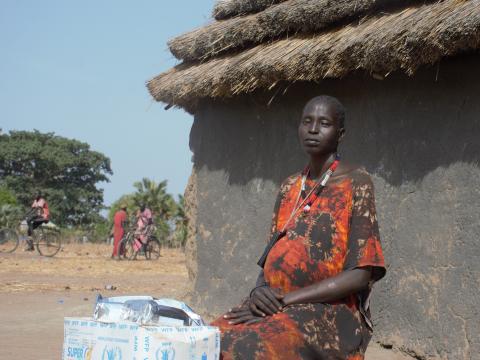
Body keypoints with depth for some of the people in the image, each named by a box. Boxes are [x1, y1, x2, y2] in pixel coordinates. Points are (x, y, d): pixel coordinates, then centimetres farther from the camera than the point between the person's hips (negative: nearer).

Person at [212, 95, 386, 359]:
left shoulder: (357, 183, -4)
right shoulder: (289, 187, 15)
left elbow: (360, 274, -12)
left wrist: (285, 300, -16)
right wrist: (260, 290, -9)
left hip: (328, 313, -6)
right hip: (272, 306, 6)